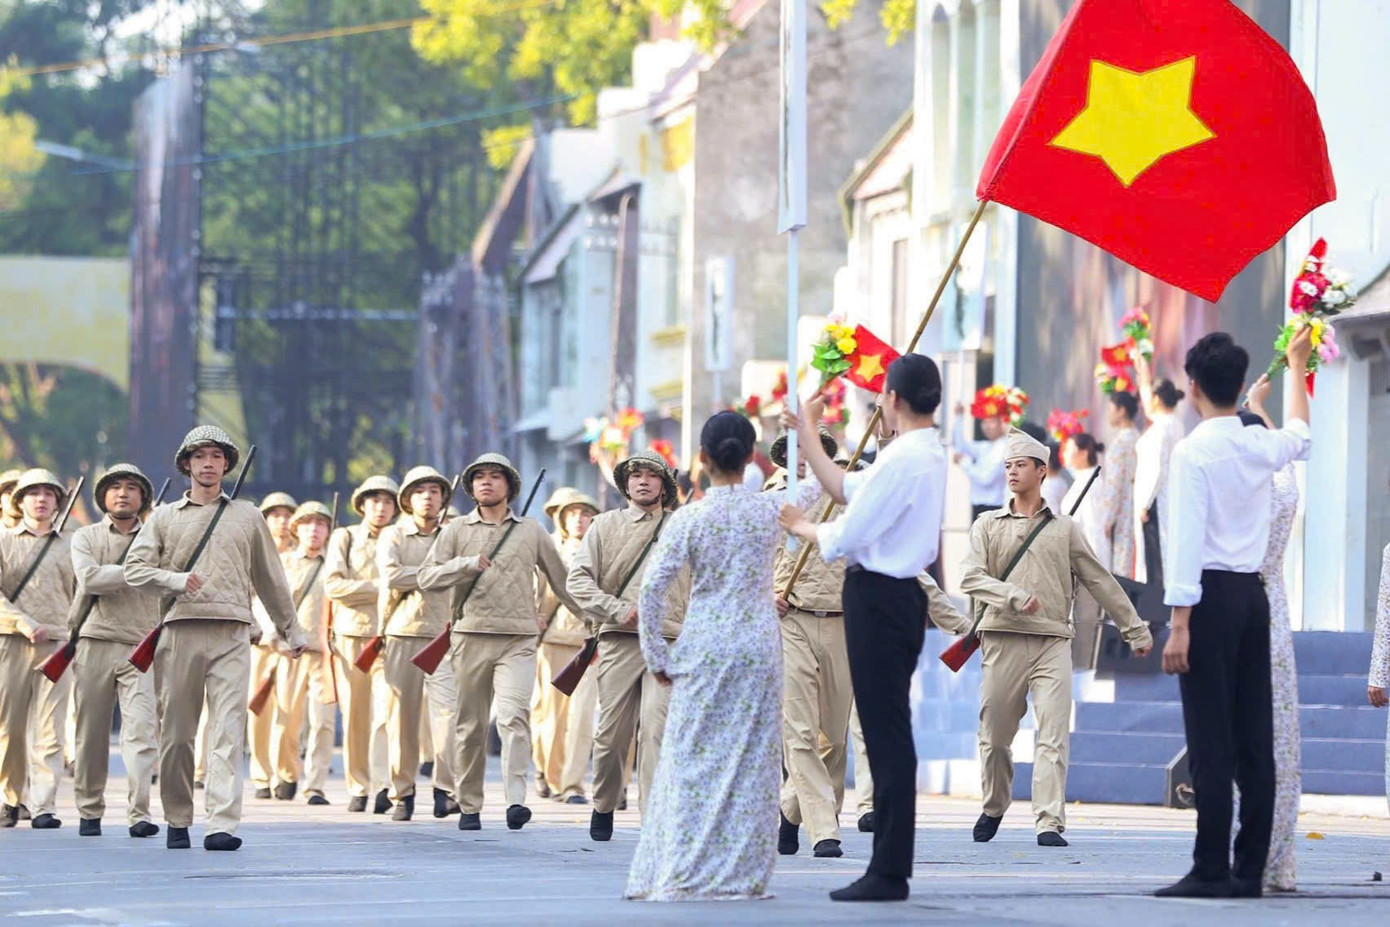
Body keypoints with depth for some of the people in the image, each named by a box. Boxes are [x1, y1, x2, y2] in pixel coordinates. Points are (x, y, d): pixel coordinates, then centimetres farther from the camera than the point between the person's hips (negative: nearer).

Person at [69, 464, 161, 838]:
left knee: (141, 730, -13)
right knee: (91, 734, 4)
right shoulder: (86, 538, 8)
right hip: (94, 644, 0)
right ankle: (89, 812, 16)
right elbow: (89, 578, -10)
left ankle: (139, 814, -18)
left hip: (141, 647, 0)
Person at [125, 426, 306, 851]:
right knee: (176, 732, 3)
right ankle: (177, 822, 17)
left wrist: (290, 630, 23)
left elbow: (270, 579, 22)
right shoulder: (165, 517, 13)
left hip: (232, 636, 0)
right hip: (180, 631, 0)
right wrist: (176, 580, -14)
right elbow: (134, 568, 3)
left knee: (228, 730, -13)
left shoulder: (247, 517, 17)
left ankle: (222, 825, -22)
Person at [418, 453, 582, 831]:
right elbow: (427, 577, 3)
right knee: (470, 725, 4)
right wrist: (467, 564, -11)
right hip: (471, 636, 1)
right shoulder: (456, 531, 11)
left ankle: (516, 800, -27)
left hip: (518, 639, -1)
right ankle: (469, 806, 13)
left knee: (513, 715, -19)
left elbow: (561, 580, 19)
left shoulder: (531, 531, 12)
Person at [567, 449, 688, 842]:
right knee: (612, 731, 0)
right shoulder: (606, 526, 13)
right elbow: (577, 580, 6)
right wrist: (618, 611, -7)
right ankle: (603, 807, 22)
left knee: (656, 727, -16)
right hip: (618, 642, 0)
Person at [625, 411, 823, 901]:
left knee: (692, 759, 3)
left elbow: (652, 591, -7)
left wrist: (657, 656, 4)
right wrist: (809, 431, 34)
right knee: (752, 759, 4)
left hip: (703, 648, -1)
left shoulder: (688, 519, -6)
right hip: (759, 647, 1)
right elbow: (819, 484, 20)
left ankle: (682, 875, 1)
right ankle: (741, 874, 2)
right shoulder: (771, 508, -1)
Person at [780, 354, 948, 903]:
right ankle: (890, 865, 16)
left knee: (886, 734, -8)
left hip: (878, 599, -10)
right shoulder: (929, 455, 15)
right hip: (899, 595, 10)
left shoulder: (902, 460, -17)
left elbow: (845, 537, -16)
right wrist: (807, 434, 27)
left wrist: (804, 529, 4)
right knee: (888, 733, 13)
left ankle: (889, 873, -7)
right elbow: (847, 489, 20)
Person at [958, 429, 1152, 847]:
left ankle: (1049, 823, -17)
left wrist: (1134, 629, 17)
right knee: (994, 736, 6)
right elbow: (971, 579, -2)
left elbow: (1100, 582, 17)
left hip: (1053, 643, 0)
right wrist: (1014, 597, -18)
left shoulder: (1064, 528, 14)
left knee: (1053, 737, -11)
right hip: (1003, 639, 0)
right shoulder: (988, 525, 12)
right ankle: (994, 808, 29)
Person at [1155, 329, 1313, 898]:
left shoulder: (1193, 452, -11)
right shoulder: (1262, 447, 9)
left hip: (1211, 594, -7)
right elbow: (1299, 434, 34)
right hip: (1254, 594, 7)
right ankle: (1251, 869, 8)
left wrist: (1179, 625, -16)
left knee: (1211, 743, -8)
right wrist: (1297, 367, 51)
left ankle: (1211, 871, -10)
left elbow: (1187, 541, -16)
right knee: (1255, 740, 6)